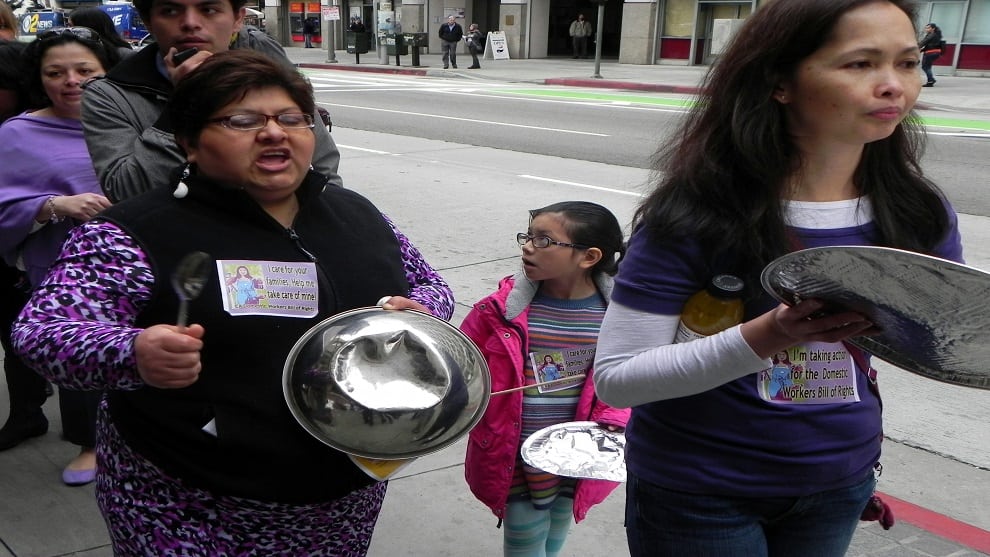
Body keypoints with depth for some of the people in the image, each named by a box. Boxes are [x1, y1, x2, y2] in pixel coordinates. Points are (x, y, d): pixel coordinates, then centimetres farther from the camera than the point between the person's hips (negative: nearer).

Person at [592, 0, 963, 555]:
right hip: (698, 491, -4)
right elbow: (615, 377, -21)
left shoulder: (921, 215, -7)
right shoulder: (697, 214, -20)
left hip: (840, 487, 5)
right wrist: (766, 337, -33)